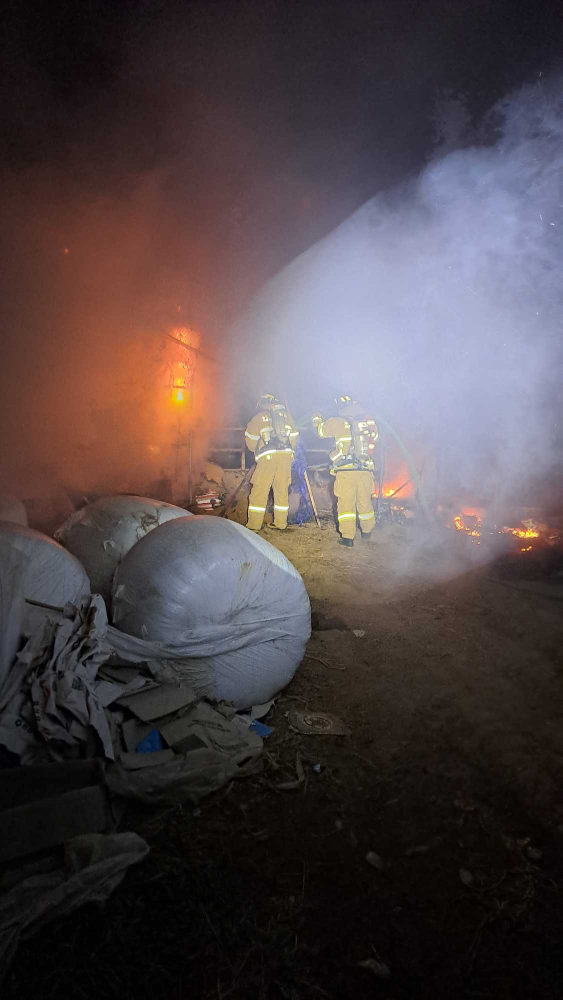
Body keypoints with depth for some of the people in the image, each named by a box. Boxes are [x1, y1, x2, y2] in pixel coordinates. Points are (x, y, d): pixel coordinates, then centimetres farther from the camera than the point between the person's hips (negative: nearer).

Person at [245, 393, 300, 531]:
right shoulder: (286, 415, 17)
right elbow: (294, 437, 18)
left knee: (259, 490, 1)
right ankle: (281, 523, 16)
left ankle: (254, 524, 2)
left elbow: (250, 439, 10)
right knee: (282, 490, 11)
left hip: (268, 456, -4)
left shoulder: (258, 418, 7)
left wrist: (257, 451, 28)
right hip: (286, 454, 4)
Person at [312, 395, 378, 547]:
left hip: (346, 471, -4)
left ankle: (348, 537, -2)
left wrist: (317, 419, 32)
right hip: (365, 470, 4)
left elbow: (321, 430, 11)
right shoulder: (370, 422, 7)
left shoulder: (338, 423, -3)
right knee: (365, 502, 17)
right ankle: (367, 532, 34)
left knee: (346, 503, 1)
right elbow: (375, 436, 22)